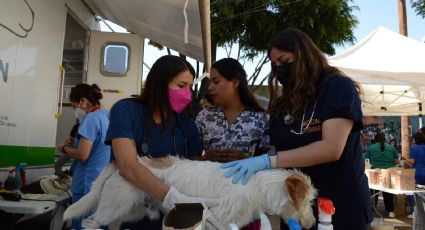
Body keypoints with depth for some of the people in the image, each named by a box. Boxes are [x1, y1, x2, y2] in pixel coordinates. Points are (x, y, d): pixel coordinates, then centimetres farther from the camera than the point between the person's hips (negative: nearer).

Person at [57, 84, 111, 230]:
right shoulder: (107, 115, 9)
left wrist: (64, 148, -3)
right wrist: (75, 143, 15)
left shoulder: (91, 118, -16)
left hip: (89, 184, -8)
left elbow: (82, 155, -20)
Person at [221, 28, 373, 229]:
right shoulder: (283, 103, 9)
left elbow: (331, 148, -21)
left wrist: (267, 161, -27)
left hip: (342, 207, -5)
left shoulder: (338, 87, -8)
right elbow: (280, 150, 6)